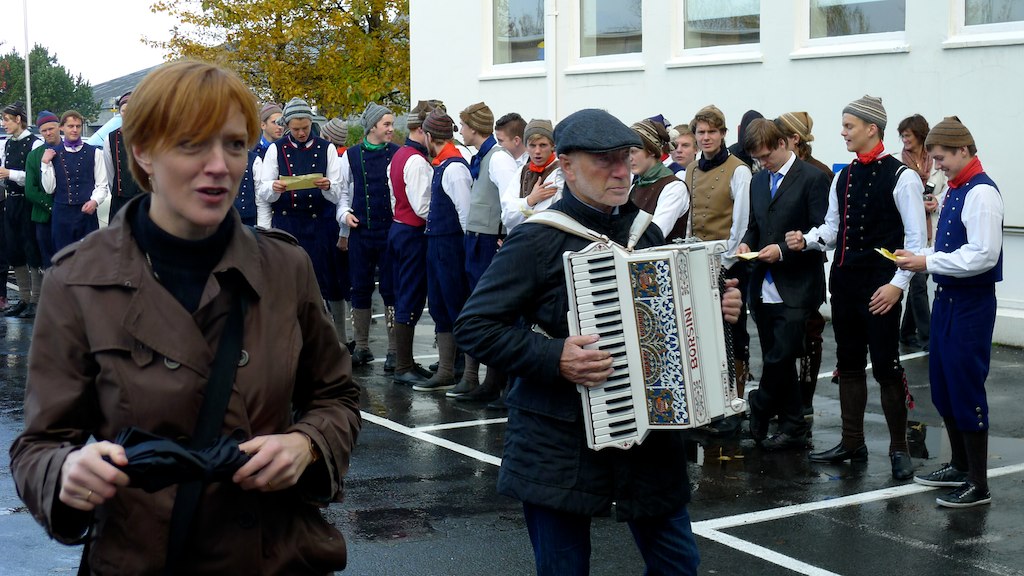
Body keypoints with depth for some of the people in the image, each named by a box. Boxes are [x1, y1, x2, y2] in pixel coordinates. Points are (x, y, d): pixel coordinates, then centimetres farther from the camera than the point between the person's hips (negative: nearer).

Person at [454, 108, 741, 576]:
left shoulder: (645, 231, 9)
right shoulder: (538, 239, -11)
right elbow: (475, 327, -13)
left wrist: (716, 310, 4)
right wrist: (554, 358, -23)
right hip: (560, 445, -5)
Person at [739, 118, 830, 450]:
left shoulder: (812, 178, -6)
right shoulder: (759, 181, 15)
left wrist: (782, 249, -18)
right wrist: (747, 243, 2)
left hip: (795, 289, -7)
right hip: (764, 287, 7)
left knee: (780, 358, -10)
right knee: (776, 359, 10)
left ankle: (757, 412, 8)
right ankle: (793, 429, 18)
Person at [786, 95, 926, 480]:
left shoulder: (900, 177, -10)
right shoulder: (843, 177, 11)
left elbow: (916, 238, -11)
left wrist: (897, 284, -16)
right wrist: (807, 240, -3)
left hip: (880, 287, -7)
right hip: (844, 280, 7)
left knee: (886, 367, -2)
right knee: (849, 364, 13)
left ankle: (898, 449, 11)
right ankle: (852, 444, 24)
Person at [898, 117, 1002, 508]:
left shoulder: (981, 193, -17)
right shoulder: (954, 192, 11)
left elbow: (983, 255, -23)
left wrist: (928, 262, -18)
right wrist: (920, 257, 1)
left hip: (971, 304, -10)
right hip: (947, 297, 10)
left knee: (966, 390, -3)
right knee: (942, 387, 17)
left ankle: (978, 485, 7)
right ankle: (960, 467, 33)